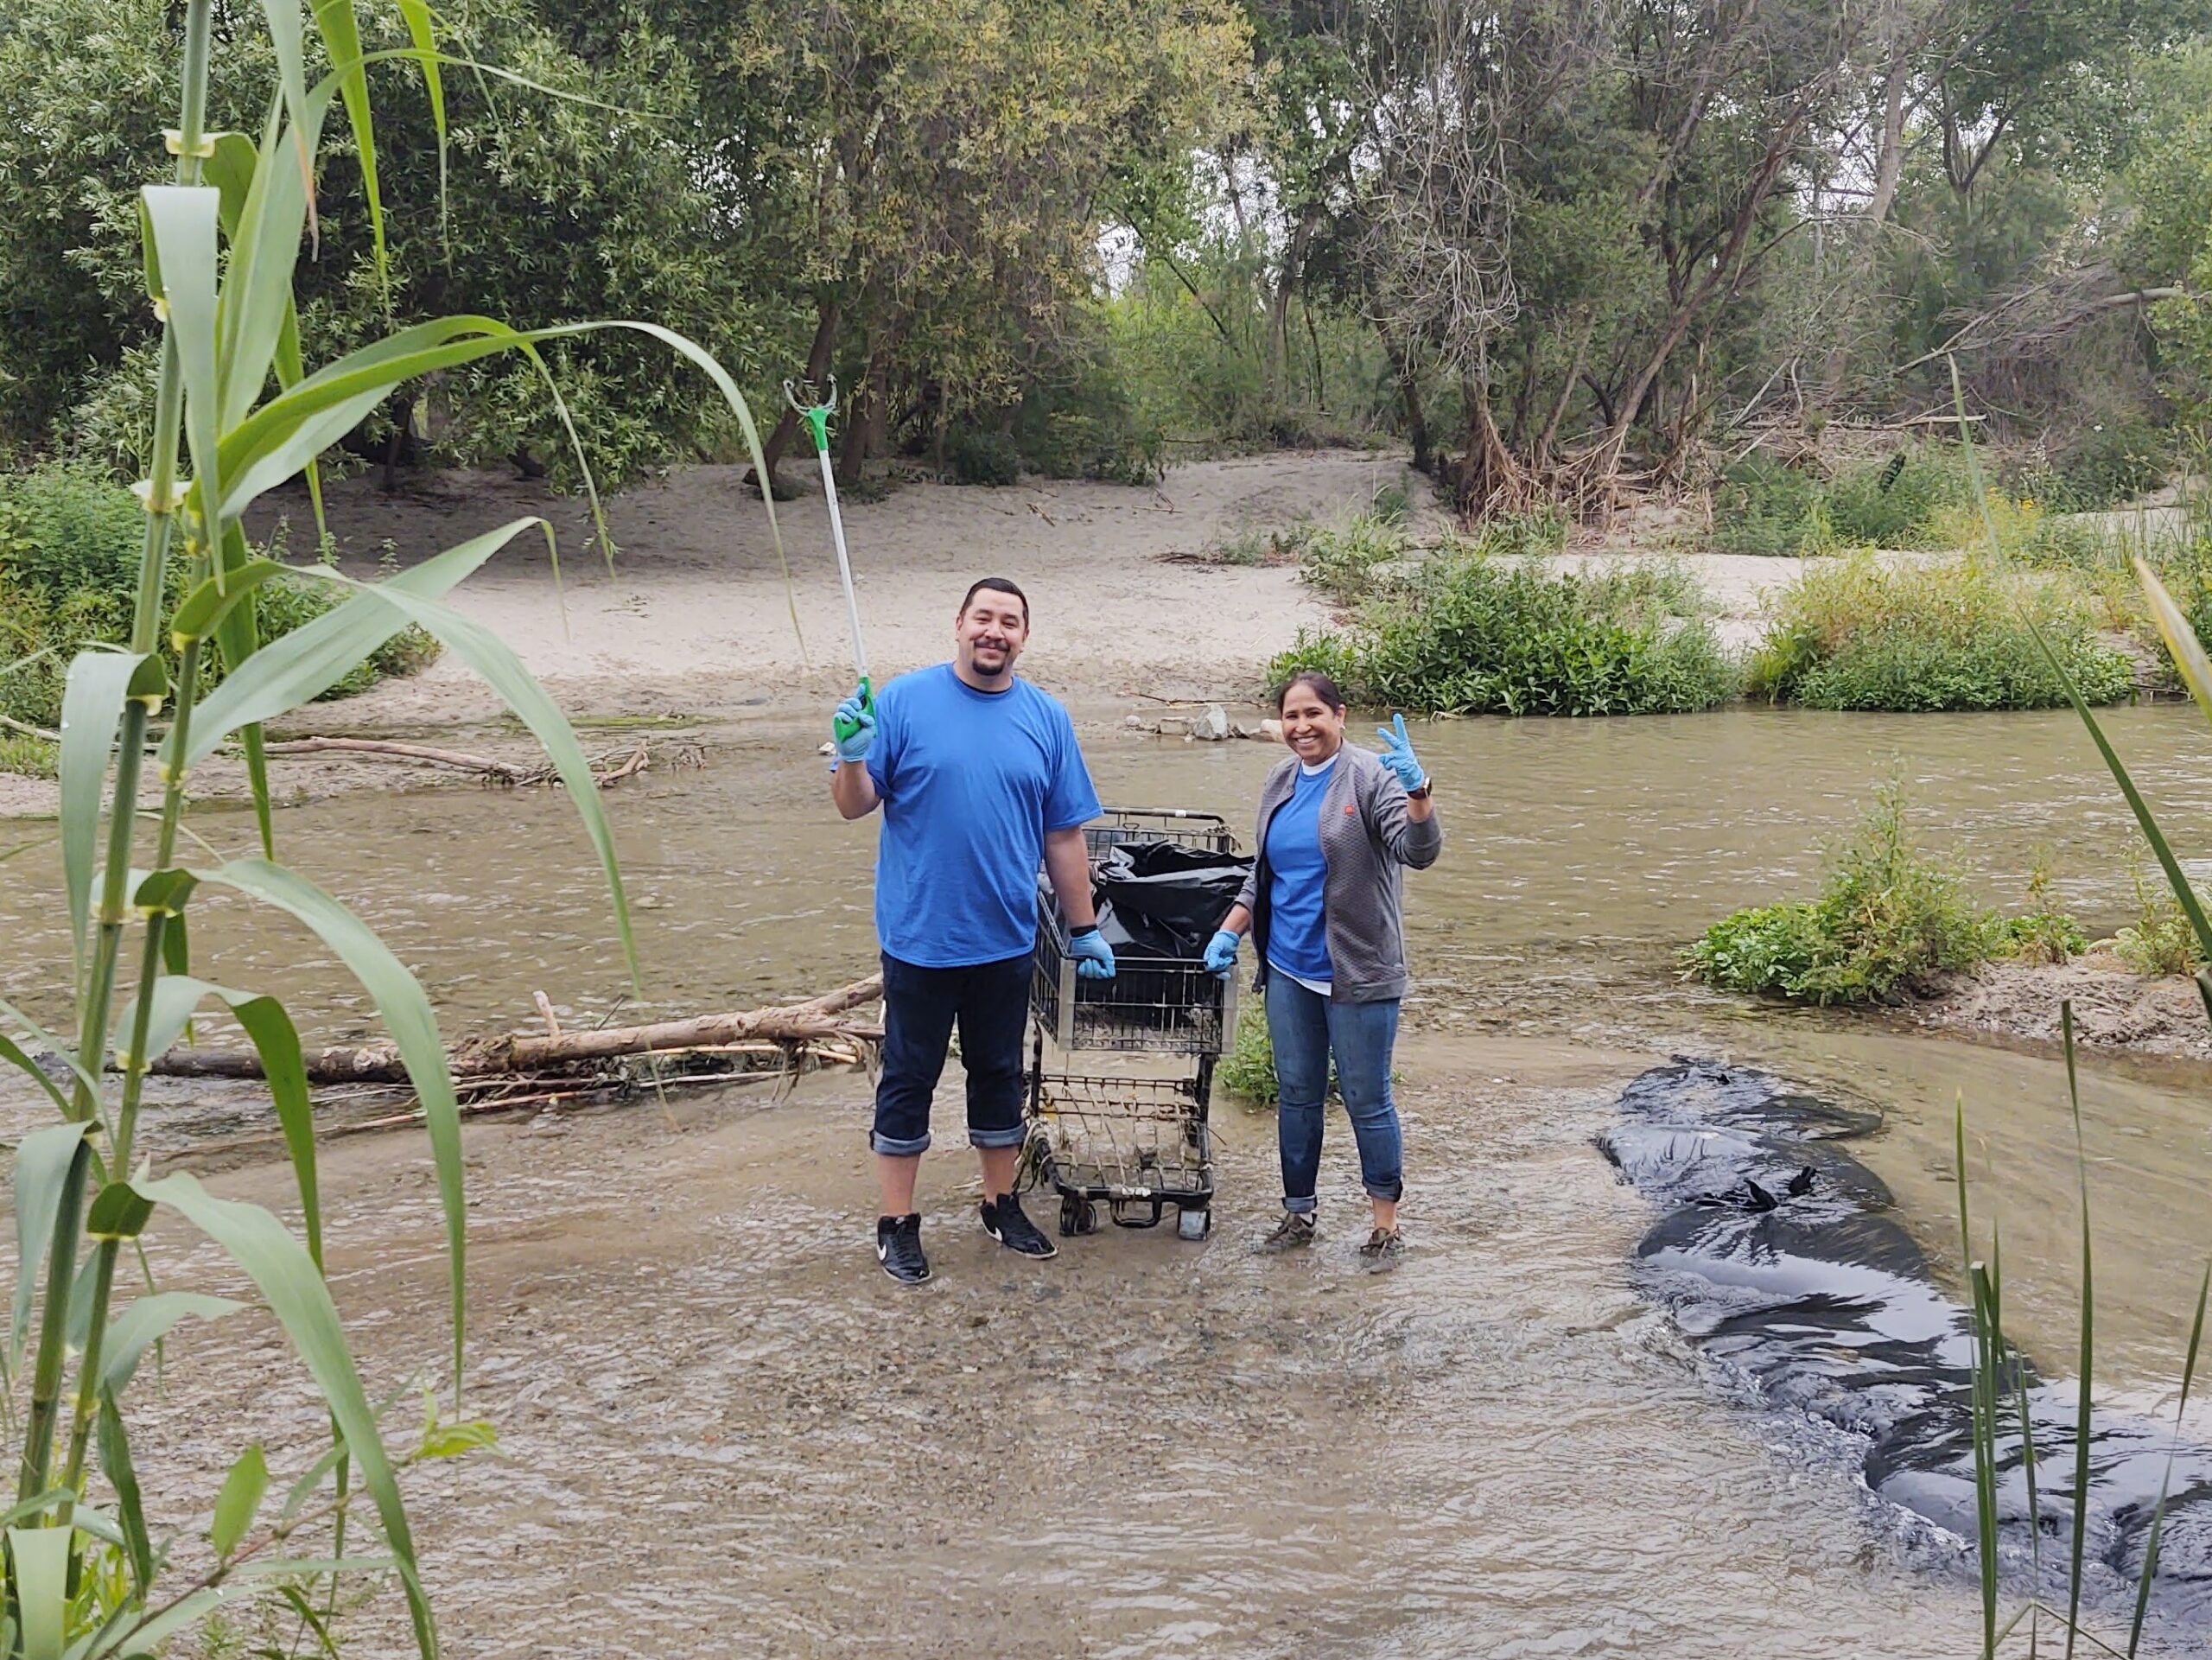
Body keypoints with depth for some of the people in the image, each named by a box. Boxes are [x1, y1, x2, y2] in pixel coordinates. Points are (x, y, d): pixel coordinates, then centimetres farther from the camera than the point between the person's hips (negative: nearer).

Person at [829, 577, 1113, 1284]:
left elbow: (1064, 835, 7)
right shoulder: (904, 701, -6)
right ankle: (898, 1222, 17)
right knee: (909, 1079, 7)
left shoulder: (1047, 719, 3)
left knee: (1000, 1075, 16)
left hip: (1006, 939, 3)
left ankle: (1001, 1205, 32)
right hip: (920, 936, -3)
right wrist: (852, 755, -27)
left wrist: (1084, 928, 8)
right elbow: (855, 806, -7)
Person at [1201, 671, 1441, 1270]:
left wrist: (1417, 791, -40)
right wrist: (1230, 931, 10)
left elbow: (1418, 852, -23)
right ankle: (1298, 1214, 26)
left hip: (1358, 974, -6)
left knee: (1367, 1100, 1)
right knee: (1297, 1095, 14)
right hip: (1289, 970, 6)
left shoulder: (1370, 776, -11)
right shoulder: (1280, 784, 10)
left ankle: (1386, 1225, 12)